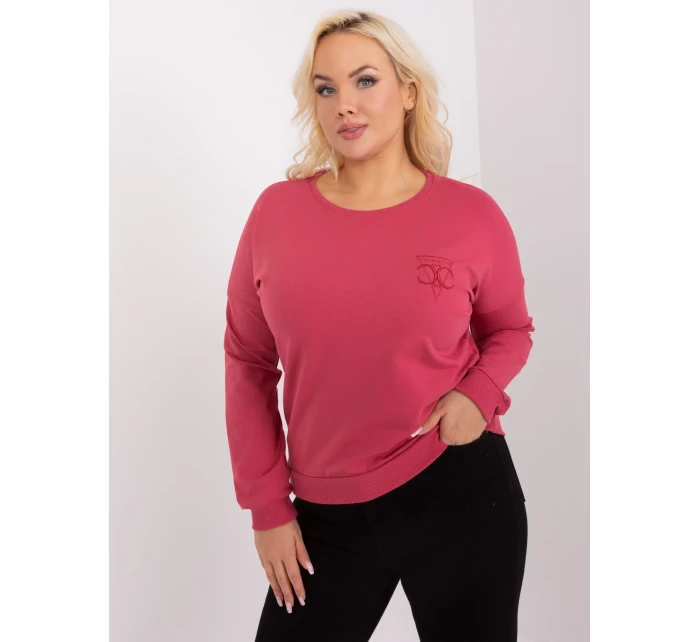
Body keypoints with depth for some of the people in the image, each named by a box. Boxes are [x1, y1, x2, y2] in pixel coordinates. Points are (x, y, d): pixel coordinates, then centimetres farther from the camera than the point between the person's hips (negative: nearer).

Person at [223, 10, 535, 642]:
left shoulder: (472, 215, -6)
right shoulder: (277, 211, -4)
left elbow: (510, 330, 11)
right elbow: (248, 362, 3)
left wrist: (477, 393, -11)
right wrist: (267, 507, 2)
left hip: (461, 494, 0)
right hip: (326, 514, 1)